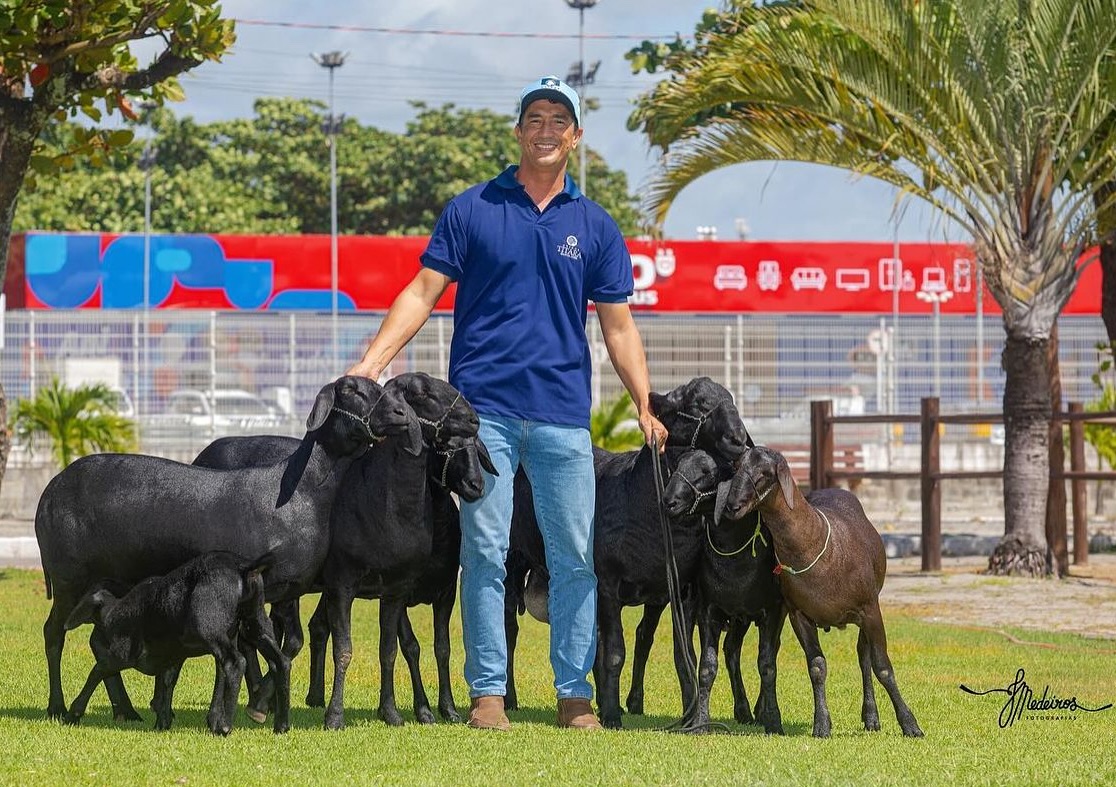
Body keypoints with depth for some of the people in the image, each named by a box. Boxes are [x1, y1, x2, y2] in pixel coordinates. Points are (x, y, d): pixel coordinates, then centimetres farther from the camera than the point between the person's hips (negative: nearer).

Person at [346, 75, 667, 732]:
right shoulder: (472, 211, 6)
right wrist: (370, 364, -8)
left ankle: (576, 694, 8)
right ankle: (488, 693, 3)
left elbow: (618, 325, 11)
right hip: (485, 409, -2)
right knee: (485, 553, -2)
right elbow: (423, 292, 3)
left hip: (564, 414, 2)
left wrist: (648, 408, 3)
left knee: (575, 556, 1)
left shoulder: (596, 227, 11)